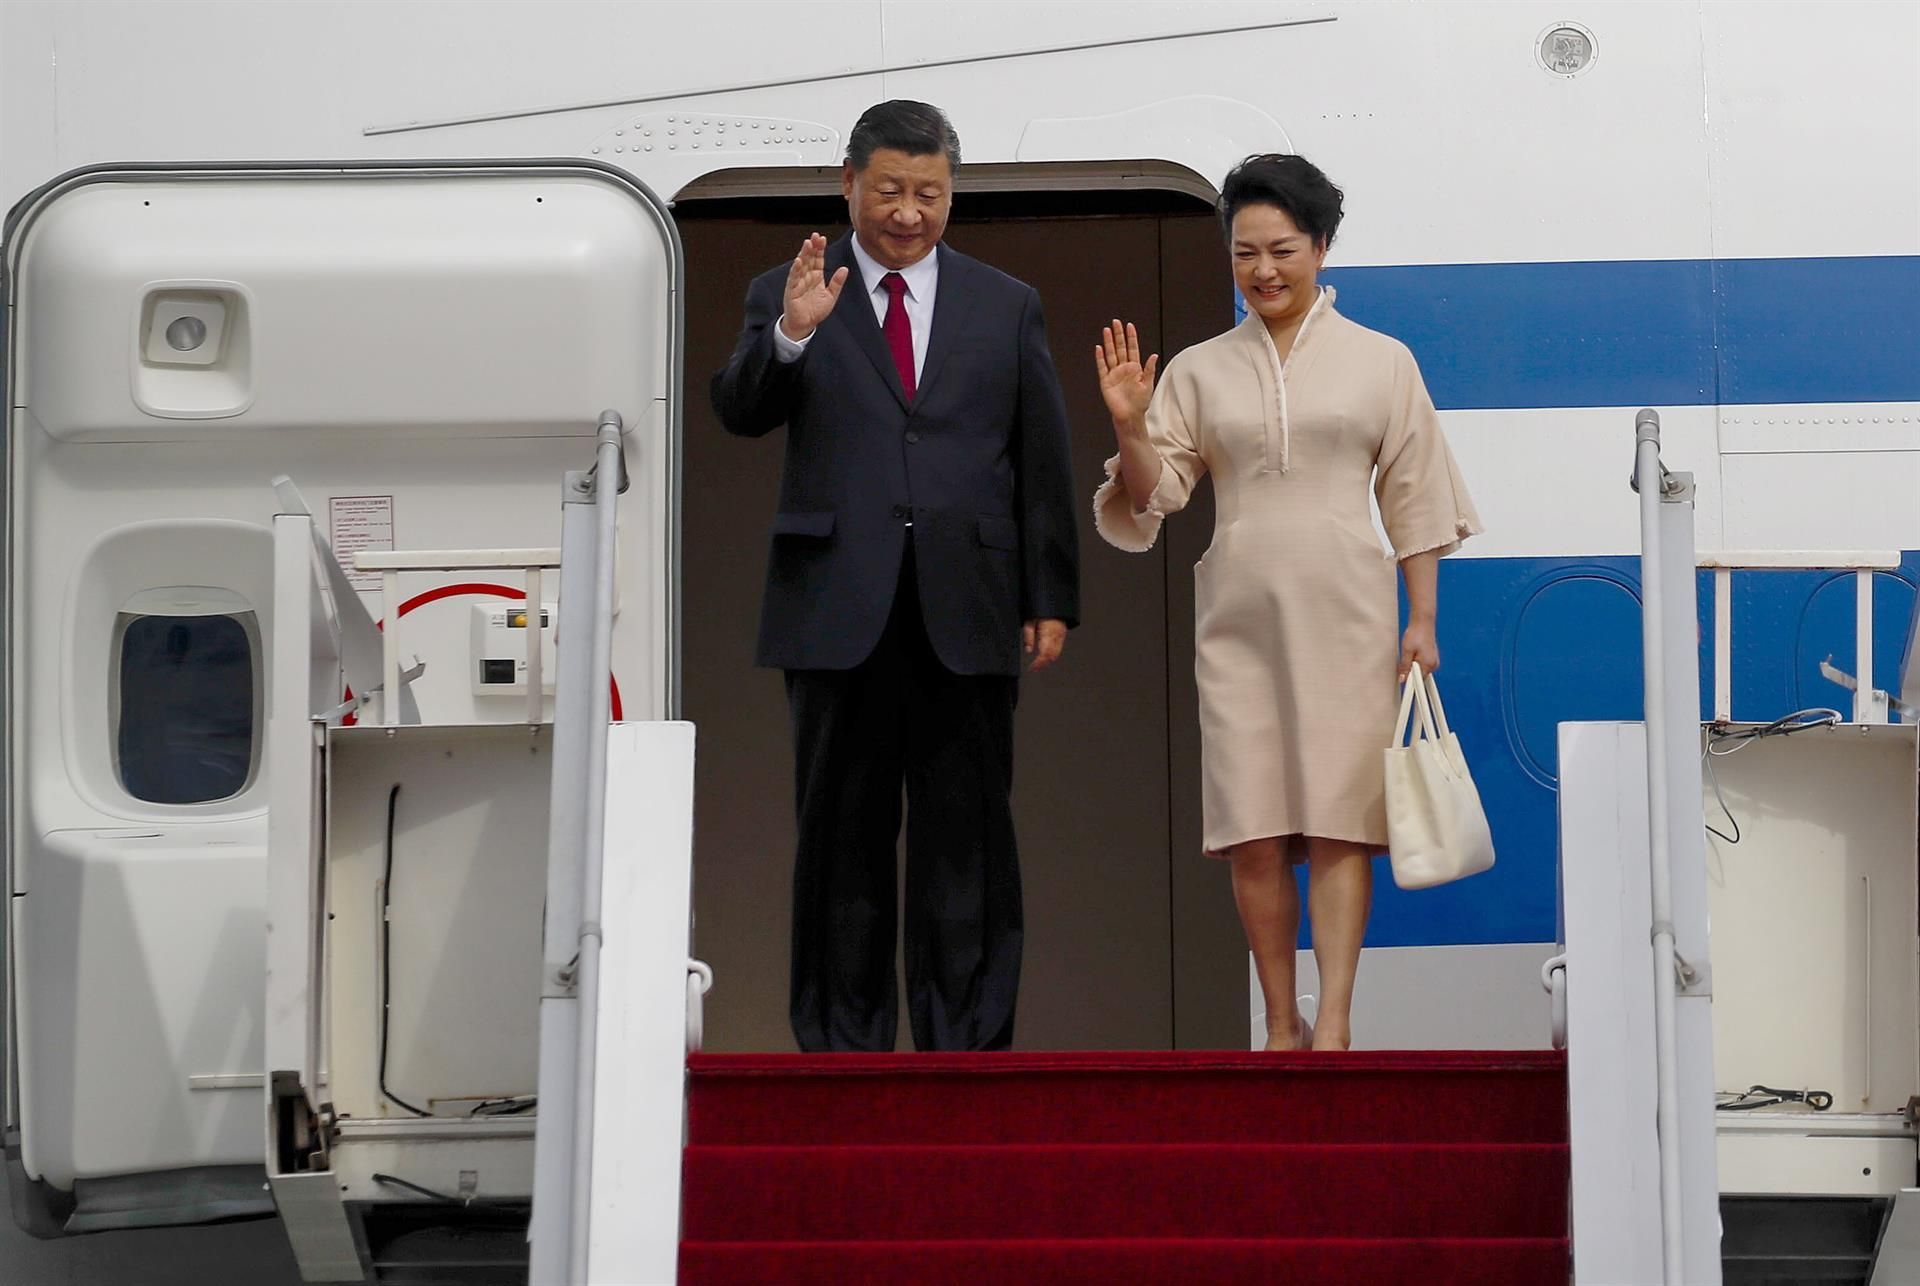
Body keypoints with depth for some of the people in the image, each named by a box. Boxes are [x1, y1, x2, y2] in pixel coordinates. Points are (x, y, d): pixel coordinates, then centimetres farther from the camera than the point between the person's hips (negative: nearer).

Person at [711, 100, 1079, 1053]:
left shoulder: (1007, 308, 12)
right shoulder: (787, 294, 7)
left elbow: (1043, 464, 11)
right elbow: (738, 412, -6)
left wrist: (1051, 601, 5)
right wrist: (791, 334, -24)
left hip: (968, 616, 1)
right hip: (840, 612, -1)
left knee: (967, 840, 2)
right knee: (843, 840, 4)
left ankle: (966, 1050, 7)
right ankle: (841, 1052, 10)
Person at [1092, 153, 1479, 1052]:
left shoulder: (1380, 362, 7)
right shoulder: (1198, 371, 9)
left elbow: (1416, 500, 7)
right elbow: (1152, 498, 7)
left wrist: (1422, 621, 1)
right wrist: (1129, 428, -12)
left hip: (1344, 615, -2)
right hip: (1238, 617, 2)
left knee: (1337, 823, -7)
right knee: (1254, 835, -1)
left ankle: (1334, 1024, -10)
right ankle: (1281, 1025, 8)